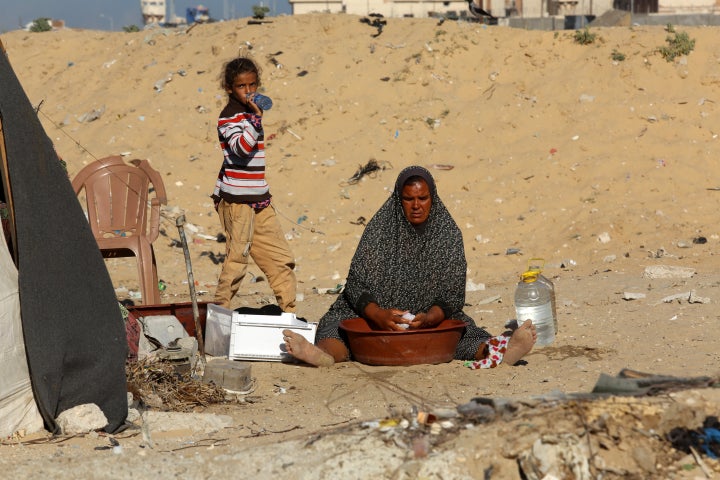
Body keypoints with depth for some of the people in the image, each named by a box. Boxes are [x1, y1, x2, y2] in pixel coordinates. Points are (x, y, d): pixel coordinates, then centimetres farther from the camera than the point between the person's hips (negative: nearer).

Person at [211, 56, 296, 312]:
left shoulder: (251, 113, 16)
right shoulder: (229, 117, -11)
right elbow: (241, 147, -28)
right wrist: (256, 117, -32)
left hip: (259, 200, 8)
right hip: (236, 200, -8)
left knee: (281, 258, 8)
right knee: (237, 257, -7)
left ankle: (288, 310, 15)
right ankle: (221, 309, 0)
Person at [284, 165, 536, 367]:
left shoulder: (448, 232, -1)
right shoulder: (380, 228, -3)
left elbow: (451, 294, -7)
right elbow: (357, 284, -8)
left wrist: (429, 318, -29)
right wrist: (378, 315, -28)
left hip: (430, 318, 0)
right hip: (376, 315, 0)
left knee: (462, 332, -28)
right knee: (335, 324, -27)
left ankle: (495, 352, -58)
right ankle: (324, 355, -59)